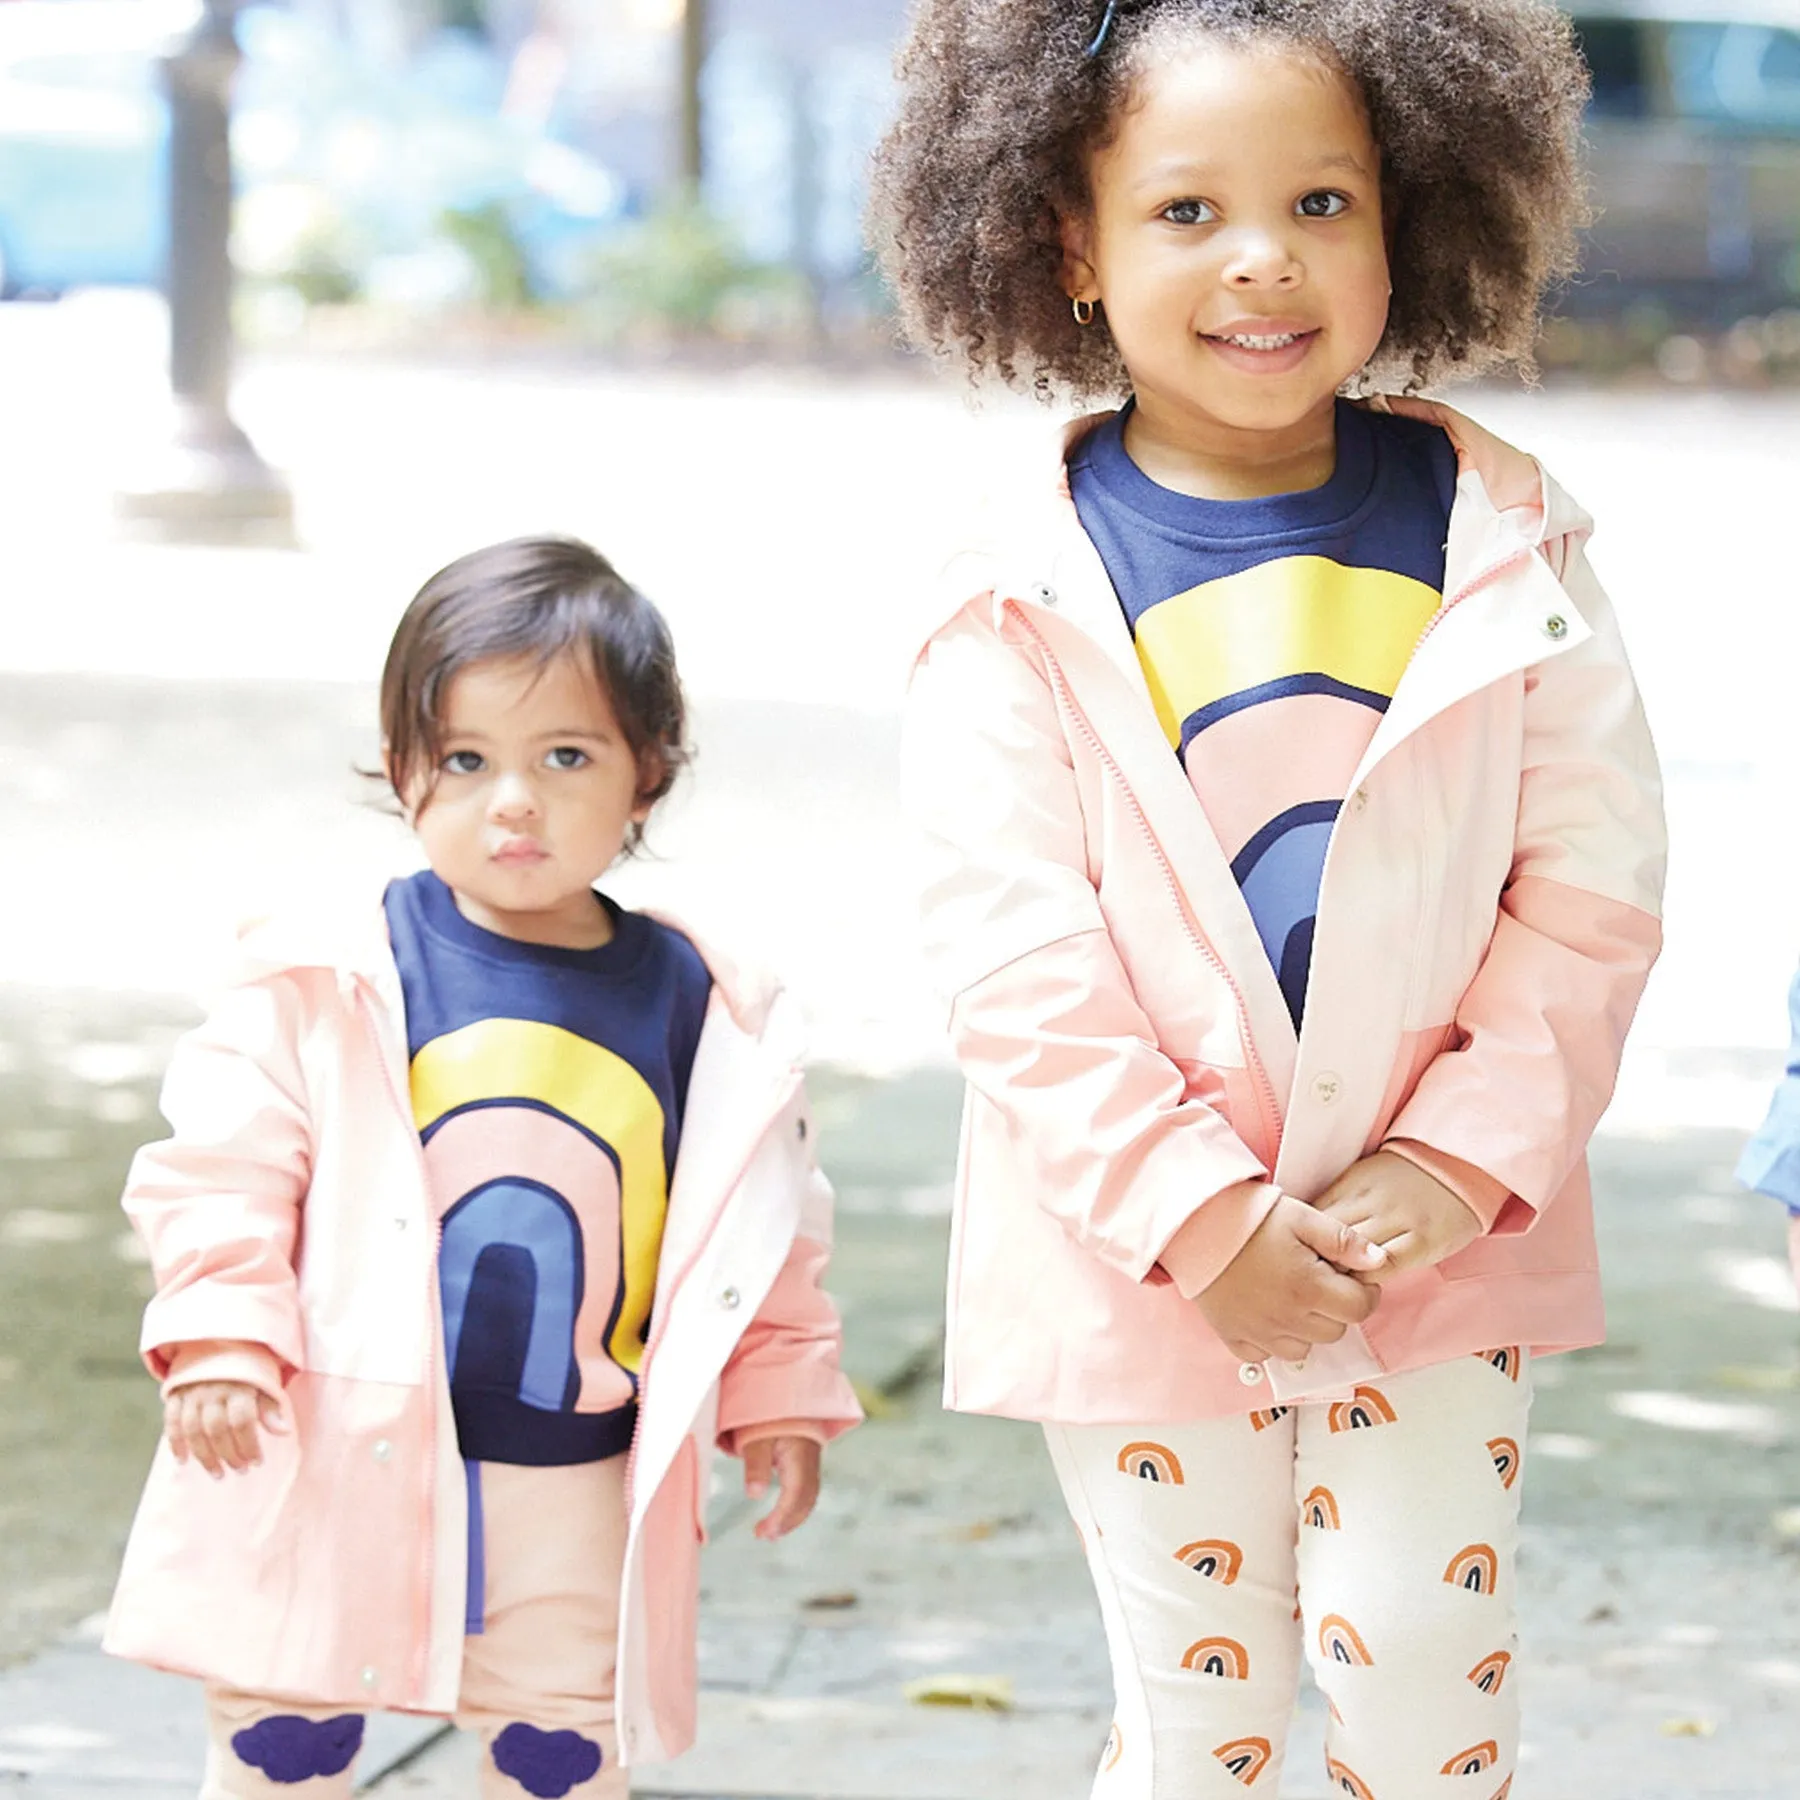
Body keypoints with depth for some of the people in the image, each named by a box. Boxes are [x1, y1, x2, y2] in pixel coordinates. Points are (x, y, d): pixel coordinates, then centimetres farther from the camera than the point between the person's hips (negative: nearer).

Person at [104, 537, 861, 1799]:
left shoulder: (711, 1017, 2)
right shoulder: (327, 980, -5)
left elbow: (761, 1231, 12)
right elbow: (226, 1161, -4)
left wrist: (780, 1399, 11)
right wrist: (218, 1338, -14)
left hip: (576, 1492, 2)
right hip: (340, 1458, -2)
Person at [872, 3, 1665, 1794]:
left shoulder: (1500, 537, -2)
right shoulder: (1024, 591, -9)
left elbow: (1589, 888, -3)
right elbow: (1015, 957, -13)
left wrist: (1464, 1160, -12)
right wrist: (1198, 1216, -17)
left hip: (1438, 1237, 1)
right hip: (1142, 1254, -1)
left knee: (1424, 1650, -3)